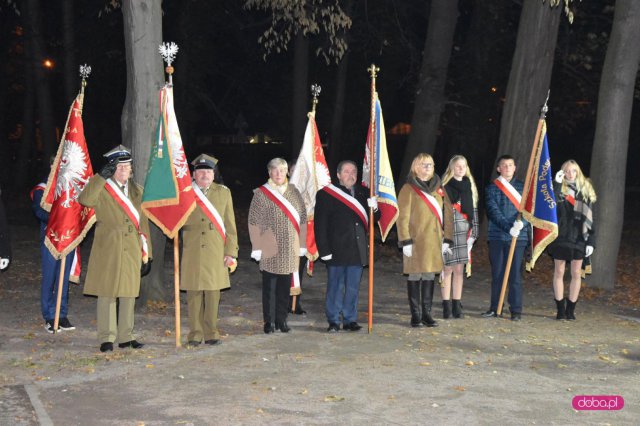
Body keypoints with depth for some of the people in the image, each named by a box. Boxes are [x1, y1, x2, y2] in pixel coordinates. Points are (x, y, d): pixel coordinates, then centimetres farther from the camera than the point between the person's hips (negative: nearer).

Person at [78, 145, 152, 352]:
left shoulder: (137, 190, 14)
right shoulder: (102, 189, -1)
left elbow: (143, 223, 14)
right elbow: (84, 200, -24)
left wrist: (146, 254, 11)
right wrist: (102, 176, -27)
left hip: (132, 250, 4)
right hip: (107, 250, -4)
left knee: (129, 293, 8)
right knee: (107, 293, -2)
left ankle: (125, 337, 16)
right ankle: (106, 338, 4)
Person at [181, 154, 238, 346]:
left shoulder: (223, 192, 9)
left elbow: (230, 224, 7)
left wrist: (231, 251, 1)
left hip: (216, 253, 1)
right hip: (192, 253, -1)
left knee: (213, 294, 3)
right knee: (194, 294, 1)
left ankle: (211, 333, 13)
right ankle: (195, 333, 10)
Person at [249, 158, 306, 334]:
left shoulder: (294, 192, 8)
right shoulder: (261, 194, -3)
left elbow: (302, 218, 11)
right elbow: (253, 222, -3)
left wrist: (302, 245, 7)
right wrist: (257, 247, -8)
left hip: (290, 249, 3)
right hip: (269, 249, -3)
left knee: (285, 286, 9)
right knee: (268, 286, 4)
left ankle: (282, 320, 20)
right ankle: (268, 321, 13)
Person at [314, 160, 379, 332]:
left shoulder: (363, 193, 12)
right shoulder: (326, 194, -2)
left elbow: (374, 219, 16)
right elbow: (320, 225, -5)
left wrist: (374, 209, -7)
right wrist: (324, 250, -11)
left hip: (358, 250, 4)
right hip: (337, 250, -4)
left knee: (353, 288, 10)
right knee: (335, 287, 2)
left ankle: (350, 320, 19)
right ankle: (333, 321, 11)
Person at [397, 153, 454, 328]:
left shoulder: (439, 189, 12)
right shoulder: (408, 189, -3)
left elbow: (447, 214, 12)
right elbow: (402, 217, -7)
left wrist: (447, 240, 6)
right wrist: (405, 241, -13)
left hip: (434, 240, 5)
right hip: (415, 240, -5)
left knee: (430, 275, 7)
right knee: (415, 276, 1)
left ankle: (427, 314, 15)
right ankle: (415, 315, 7)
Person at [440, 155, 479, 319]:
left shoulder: (468, 186, 13)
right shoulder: (445, 187, -2)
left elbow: (473, 210, 15)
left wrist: (473, 233, 9)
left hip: (463, 232, 4)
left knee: (459, 269, 7)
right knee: (448, 268, -1)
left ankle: (457, 305, 12)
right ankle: (447, 306, 5)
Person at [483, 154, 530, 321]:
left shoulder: (523, 187, 9)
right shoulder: (492, 188, 6)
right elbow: (493, 212, -6)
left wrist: (521, 223, -21)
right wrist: (509, 227, -19)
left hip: (518, 236, 0)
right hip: (497, 236, 0)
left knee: (515, 274, -1)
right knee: (497, 274, 6)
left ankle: (516, 310, 4)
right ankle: (495, 308, 15)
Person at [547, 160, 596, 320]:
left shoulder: (586, 191, 6)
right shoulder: (559, 190, 2)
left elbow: (590, 218, 4)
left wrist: (591, 241, -2)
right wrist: (557, 184, -21)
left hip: (579, 238, 1)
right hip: (561, 237, -1)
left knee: (576, 273, 3)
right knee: (559, 272, 4)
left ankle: (571, 309, 12)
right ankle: (560, 309, 12)